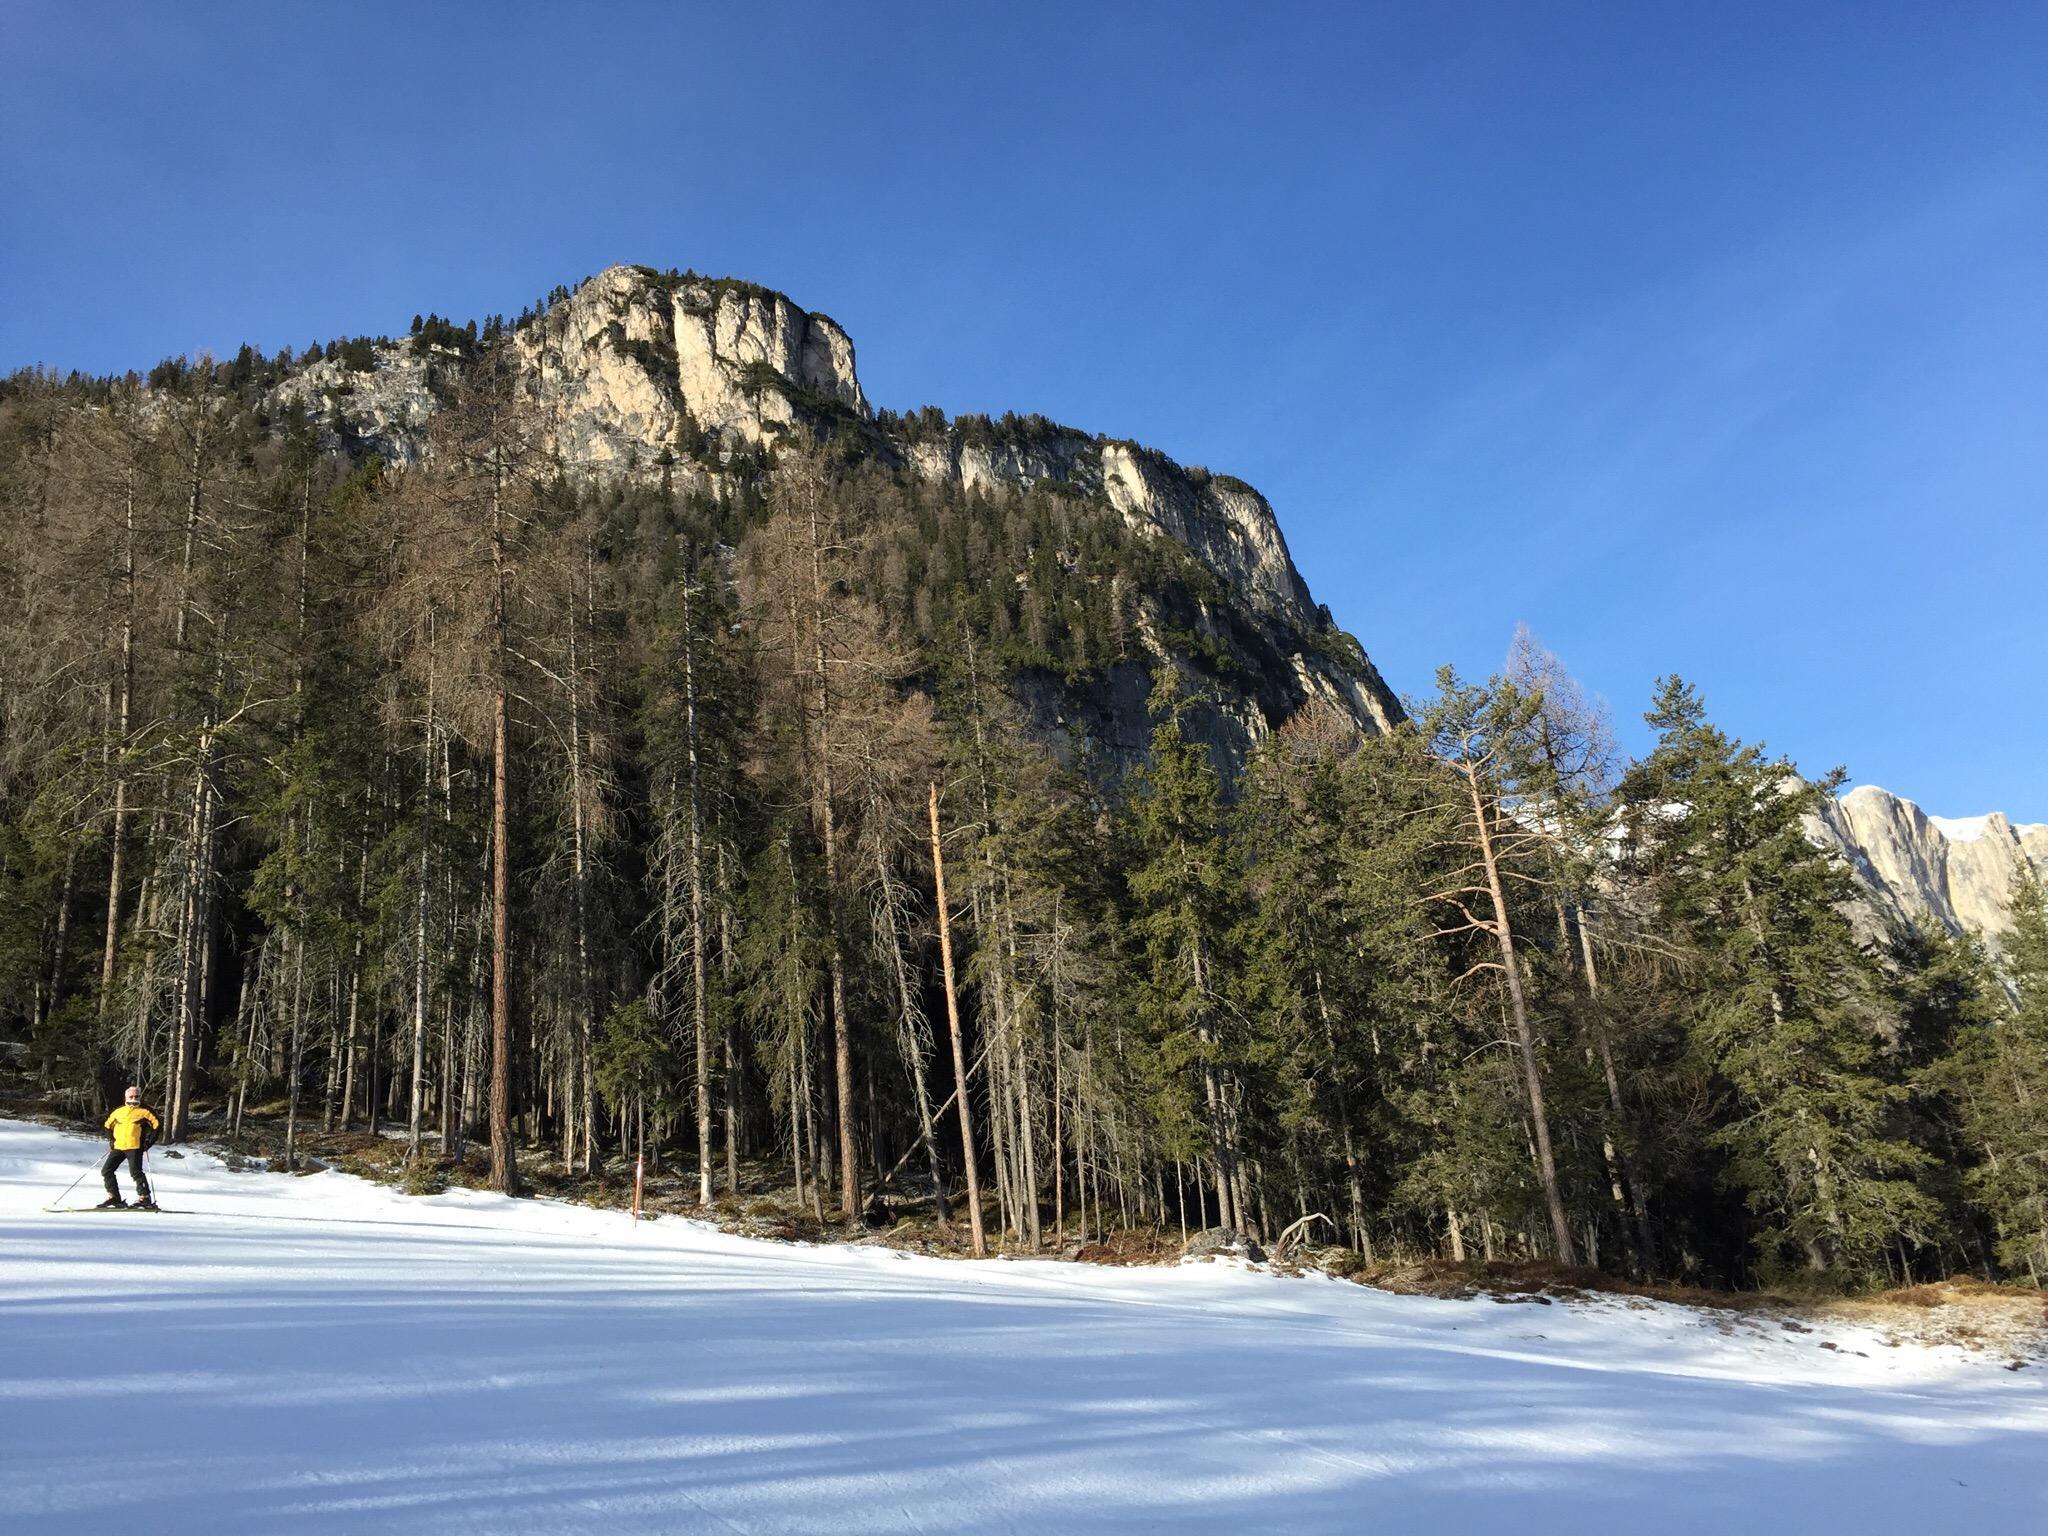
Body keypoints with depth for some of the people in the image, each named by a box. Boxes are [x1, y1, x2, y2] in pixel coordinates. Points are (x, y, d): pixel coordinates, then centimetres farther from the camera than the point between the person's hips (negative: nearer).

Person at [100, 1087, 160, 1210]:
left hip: (134, 1147, -5)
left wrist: (148, 1142, -5)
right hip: (118, 1147, 6)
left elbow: (157, 1126, 1)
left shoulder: (144, 1112, 3)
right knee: (106, 1171, 2)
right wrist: (111, 1140, 16)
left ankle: (144, 1198, -13)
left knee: (135, 1172, -16)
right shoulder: (118, 1112, 14)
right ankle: (114, 1198, 10)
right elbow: (108, 1126, 27)